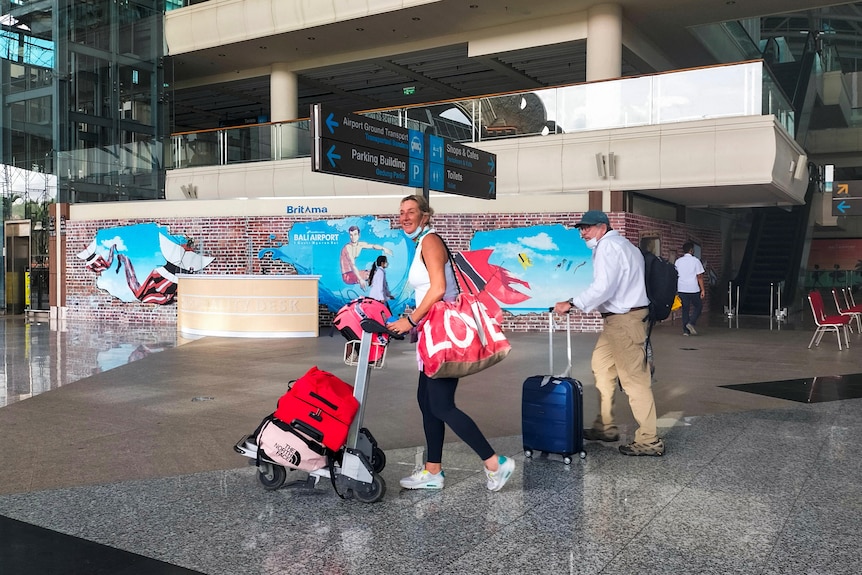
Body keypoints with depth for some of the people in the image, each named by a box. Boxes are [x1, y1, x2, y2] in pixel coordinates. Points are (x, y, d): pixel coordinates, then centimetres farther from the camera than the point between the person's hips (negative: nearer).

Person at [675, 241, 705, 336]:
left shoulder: (678, 261, 6)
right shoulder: (695, 261, -5)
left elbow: (675, 276, 8)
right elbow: (699, 276, -7)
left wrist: (676, 289, 16)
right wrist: (702, 290, -5)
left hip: (682, 289, 4)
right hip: (693, 289, -4)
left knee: (685, 309, 9)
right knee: (698, 307, 14)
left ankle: (686, 330, 6)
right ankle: (691, 323, -5)